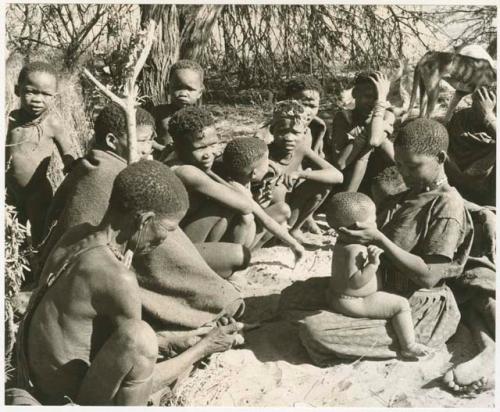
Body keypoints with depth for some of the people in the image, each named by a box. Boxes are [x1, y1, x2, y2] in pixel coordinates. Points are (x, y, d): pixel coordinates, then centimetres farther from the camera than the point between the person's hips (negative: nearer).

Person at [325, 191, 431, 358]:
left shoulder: (343, 242, 3)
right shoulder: (354, 250, -31)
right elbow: (354, 282, -36)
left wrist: (373, 251, 7)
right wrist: (373, 264, -39)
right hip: (353, 303, -11)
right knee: (401, 304, -10)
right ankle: (408, 346, 1)